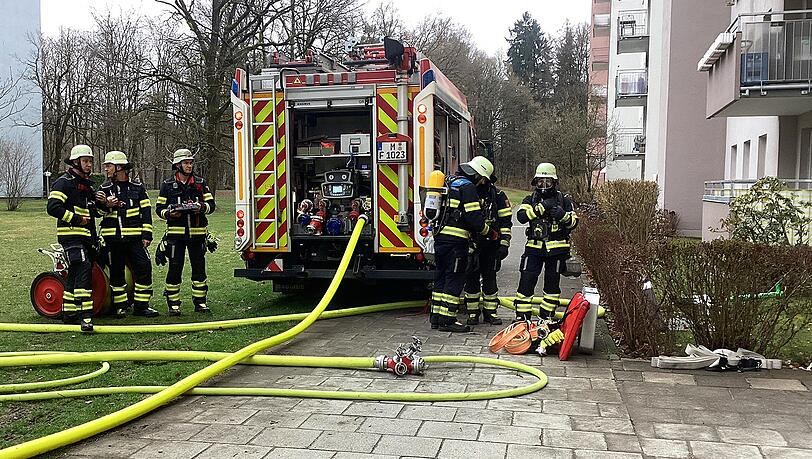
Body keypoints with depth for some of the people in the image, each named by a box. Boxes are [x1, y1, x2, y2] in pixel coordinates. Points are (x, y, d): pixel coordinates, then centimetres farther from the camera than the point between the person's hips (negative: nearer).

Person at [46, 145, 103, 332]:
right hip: (71, 235, -9)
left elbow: (92, 211, 30)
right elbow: (53, 207, -17)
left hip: (87, 237, 9)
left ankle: (68, 313, 23)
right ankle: (85, 316, -26)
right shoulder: (64, 182, -6)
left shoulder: (88, 184, 21)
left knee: (74, 275, 14)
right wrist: (76, 219, -18)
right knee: (83, 269, -21)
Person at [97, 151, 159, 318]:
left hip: (134, 237, -1)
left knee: (144, 268, -7)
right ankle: (120, 306, 18)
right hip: (113, 238, 1)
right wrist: (106, 205, -21)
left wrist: (146, 234, -1)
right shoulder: (104, 188, 9)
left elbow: (146, 211, 6)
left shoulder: (137, 187, 7)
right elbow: (99, 211, 3)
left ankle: (141, 306, 2)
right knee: (116, 272, 6)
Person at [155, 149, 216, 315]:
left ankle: (200, 302, 15)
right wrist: (169, 213, -14)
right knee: (175, 268, 0)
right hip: (175, 233, -2)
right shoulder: (168, 185, 5)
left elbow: (211, 204, 7)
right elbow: (159, 208, 7)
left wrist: (202, 207, -15)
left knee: (199, 267, 5)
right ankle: (173, 304, 10)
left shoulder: (200, 183, 9)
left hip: (197, 232, 2)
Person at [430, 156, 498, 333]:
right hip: (455, 239, -9)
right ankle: (447, 320, -4)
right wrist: (491, 233, -1)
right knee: (455, 278, -5)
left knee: (441, 277, 14)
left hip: (440, 237, 9)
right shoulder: (467, 186, -10)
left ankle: (436, 317, 19)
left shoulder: (450, 182, 19)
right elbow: (474, 217, -15)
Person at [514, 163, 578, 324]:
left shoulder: (563, 199, 5)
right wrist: (541, 207, -23)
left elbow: (574, 222, 2)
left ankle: (546, 316, 21)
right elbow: (521, 216, -13)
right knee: (526, 281, -6)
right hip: (534, 246, 0)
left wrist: (563, 215, -20)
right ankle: (522, 316, 0)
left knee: (552, 284, 8)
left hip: (556, 248, 0)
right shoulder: (530, 200, 6)